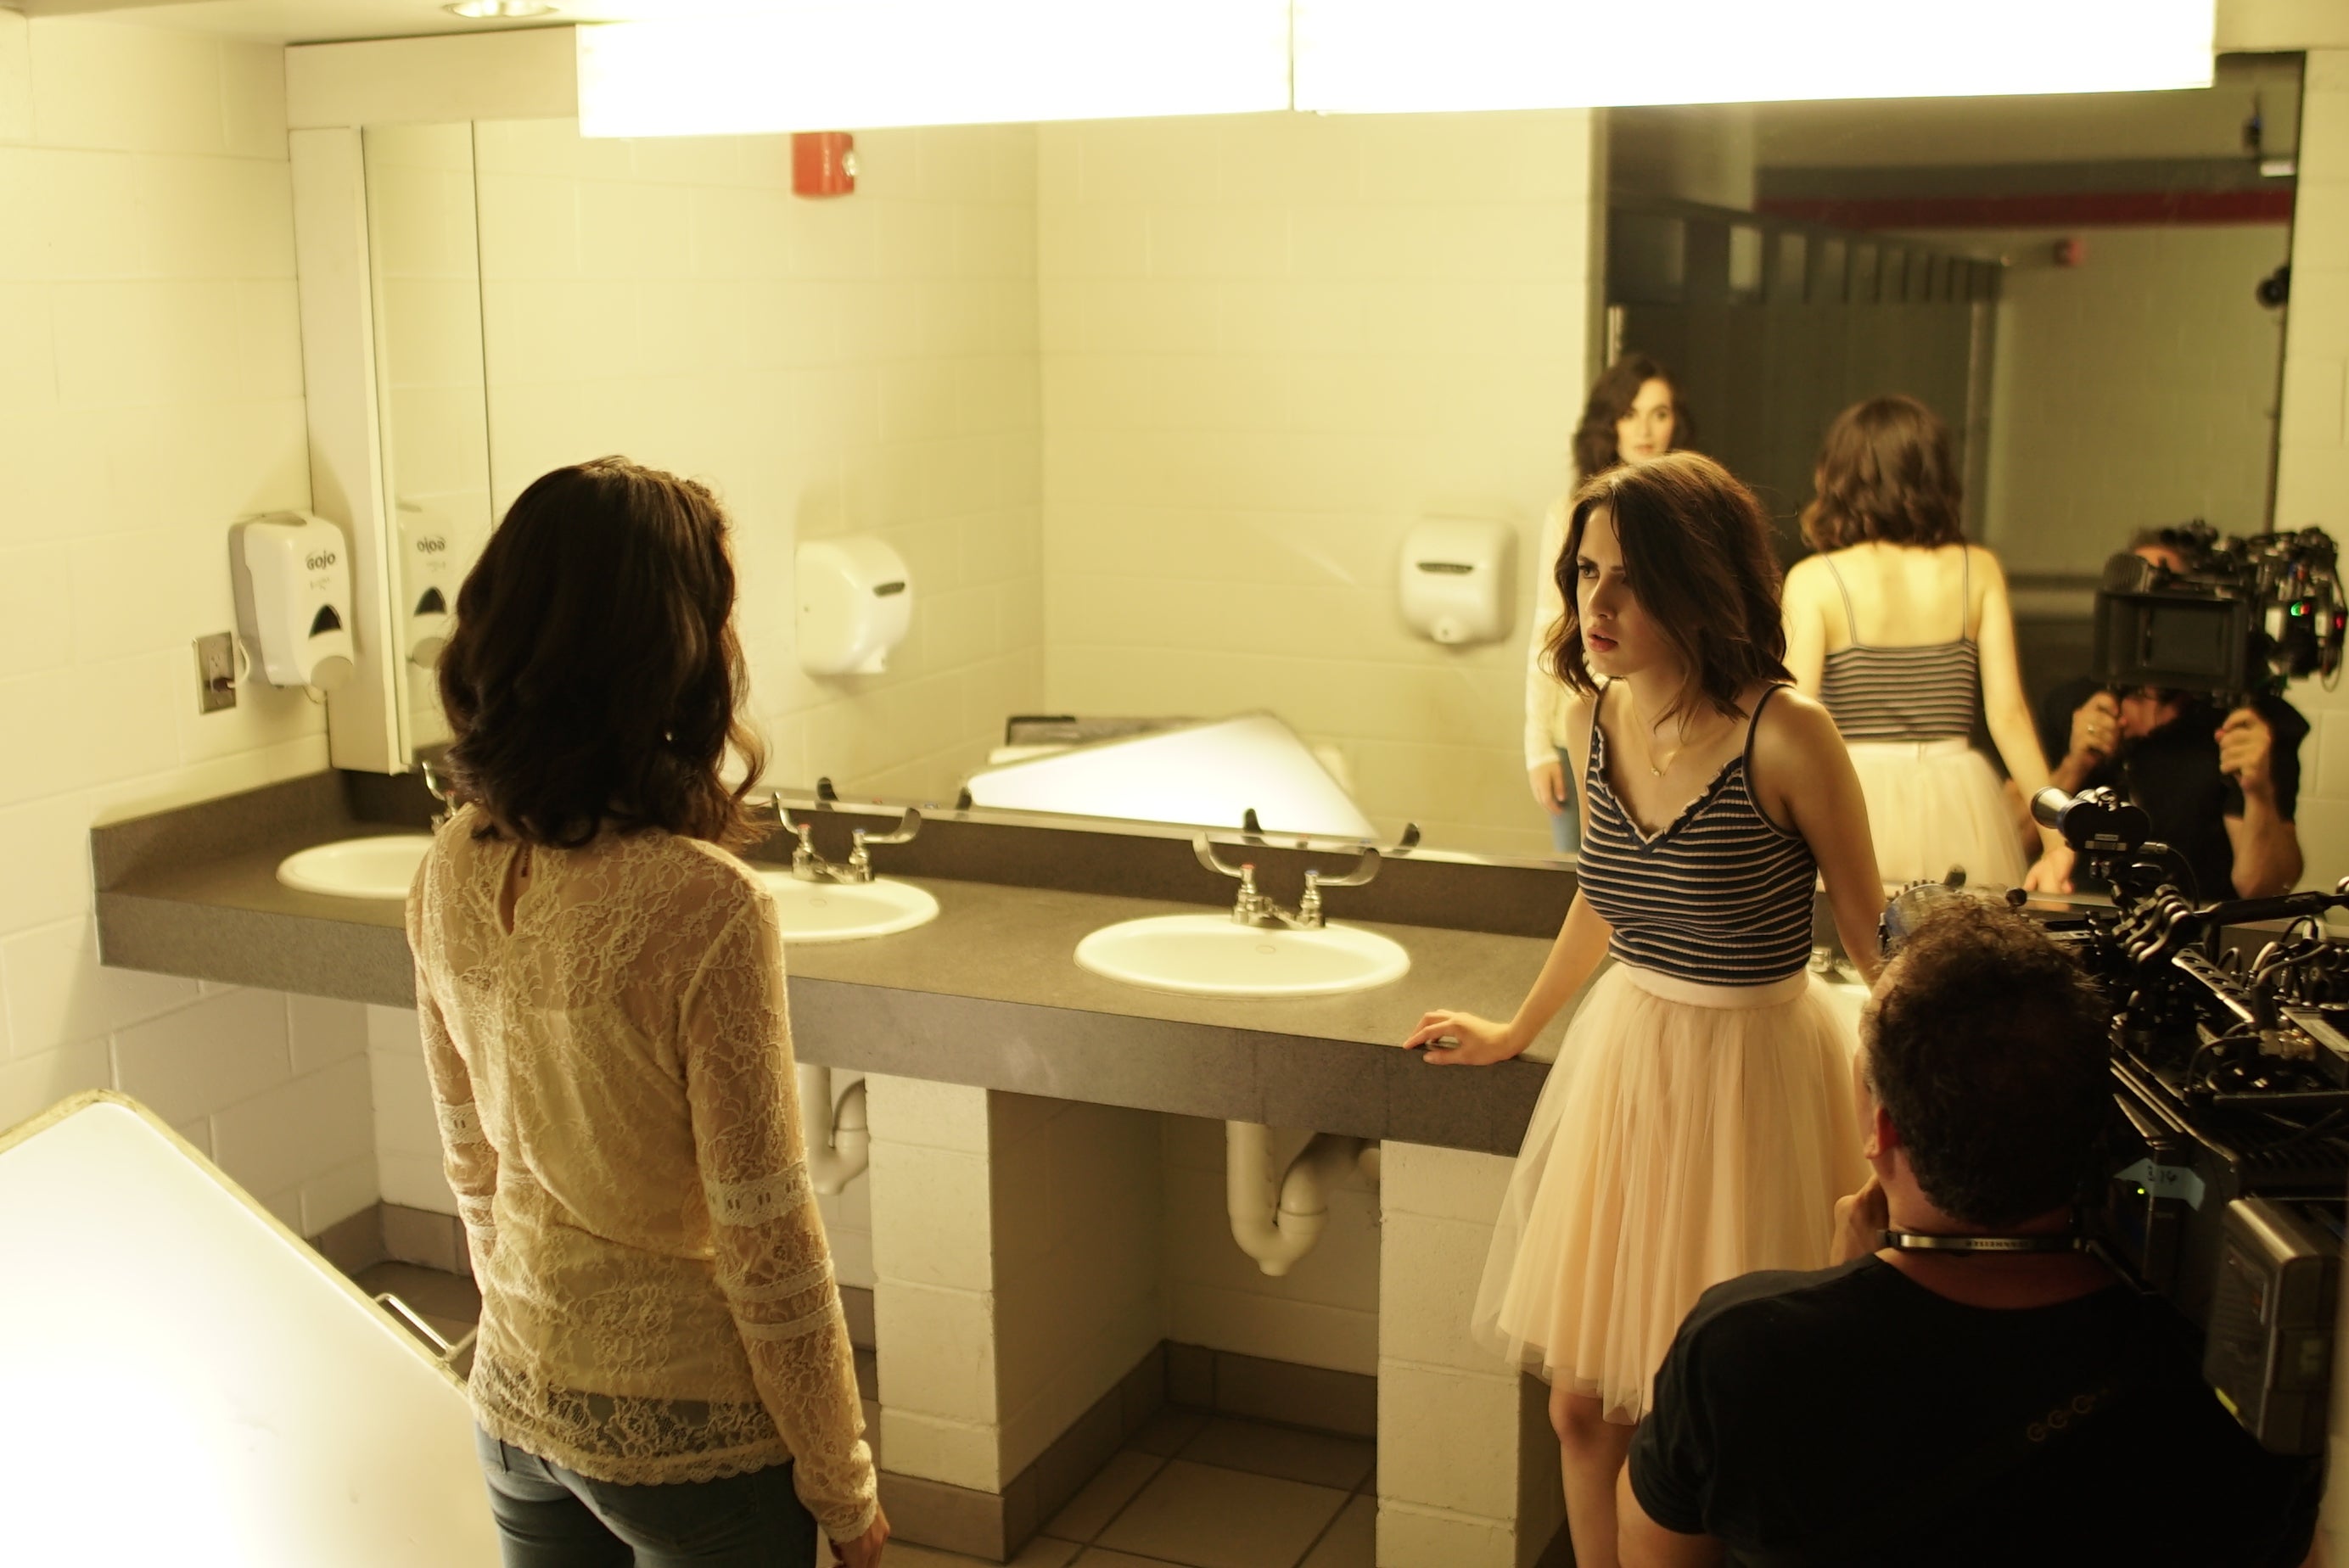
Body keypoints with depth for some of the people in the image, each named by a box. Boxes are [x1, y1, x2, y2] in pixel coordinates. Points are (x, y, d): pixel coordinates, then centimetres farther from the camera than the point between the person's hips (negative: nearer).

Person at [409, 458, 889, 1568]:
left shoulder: (451, 873, -7)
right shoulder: (706, 909, -27)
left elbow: (471, 1155, 5)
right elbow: (766, 1241, -20)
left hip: (515, 1404, 6)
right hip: (687, 1434, -6)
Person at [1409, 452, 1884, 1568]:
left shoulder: (1785, 737, -20)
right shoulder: (1600, 716, -2)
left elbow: (1874, 942, -10)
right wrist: (1514, 1033, 26)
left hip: (1749, 1076, -5)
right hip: (1622, 1057, 6)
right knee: (1584, 1407, 13)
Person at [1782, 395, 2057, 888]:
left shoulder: (1813, 581, -6)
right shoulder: (1979, 571, 2)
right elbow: (2009, 715, -2)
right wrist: (2056, 838, 2)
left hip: (1854, 798, -3)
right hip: (1960, 802, 3)